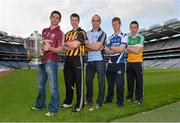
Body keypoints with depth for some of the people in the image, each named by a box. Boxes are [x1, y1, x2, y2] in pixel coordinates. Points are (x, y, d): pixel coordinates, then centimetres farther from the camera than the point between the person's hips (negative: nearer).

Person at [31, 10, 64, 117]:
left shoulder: (60, 33, -2)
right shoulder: (44, 30, 18)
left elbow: (60, 48, -10)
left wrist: (50, 48, -26)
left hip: (51, 61, -7)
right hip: (41, 60, 7)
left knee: (53, 85, -5)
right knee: (41, 84, 16)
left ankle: (53, 108, 4)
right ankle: (40, 104, 32)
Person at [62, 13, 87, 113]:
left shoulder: (82, 32, -4)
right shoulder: (67, 34, 18)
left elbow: (74, 45, -17)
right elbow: (63, 47, 8)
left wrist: (66, 42, 2)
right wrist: (70, 47, -12)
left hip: (77, 59, -6)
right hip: (68, 59, 7)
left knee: (79, 82, 0)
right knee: (68, 82, 13)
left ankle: (79, 104, 9)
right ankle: (68, 101, 27)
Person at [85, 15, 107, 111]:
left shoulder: (103, 33, 1)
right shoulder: (87, 33, 15)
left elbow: (97, 47, -11)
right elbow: (86, 48, 3)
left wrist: (86, 44, -1)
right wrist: (94, 46, -11)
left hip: (99, 61, -4)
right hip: (90, 61, 5)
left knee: (101, 82, -1)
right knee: (88, 81, 11)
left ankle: (99, 103, 7)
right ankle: (89, 100, 26)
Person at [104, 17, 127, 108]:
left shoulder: (124, 36, 0)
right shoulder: (110, 37, 16)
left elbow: (121, 49, -13)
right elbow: (106, 50, 5)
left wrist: (111, 47, 0)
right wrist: (116, 50, -10)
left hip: (120, 63, -5)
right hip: (110, 63, 5)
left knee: (119, 83, -3)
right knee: (110, 82, 12)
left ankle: (120, 101, 11)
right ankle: (109, 98, 26)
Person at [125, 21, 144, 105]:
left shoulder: (141, 38, -4)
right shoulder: (127, 37, 9)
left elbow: (137, 51, -14)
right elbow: (127, 51, 1)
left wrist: (129, 48, -4)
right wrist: (134, 49, -15)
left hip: (137, 62, -4)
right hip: (129, 62, 4)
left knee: (139, 81, 1)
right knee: (130, 80, 11)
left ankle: (139, 98, 13)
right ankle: (129, 96, 23)